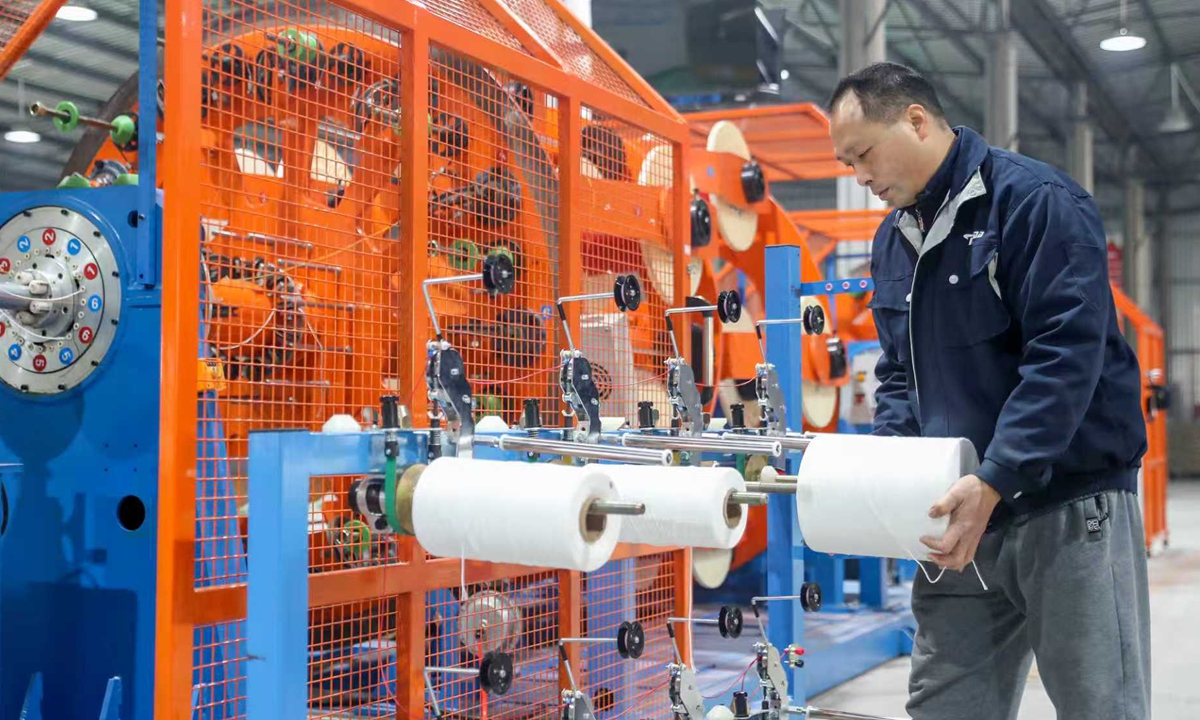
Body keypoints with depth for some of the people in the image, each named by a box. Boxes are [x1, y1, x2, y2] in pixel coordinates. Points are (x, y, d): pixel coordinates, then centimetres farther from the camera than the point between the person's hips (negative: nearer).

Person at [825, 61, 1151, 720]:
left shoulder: (1035, 200, -11)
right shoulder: (893, 239, 13)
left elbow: (1066, 354, -20)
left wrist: (992, 482, -26)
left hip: (1070, 507, -7)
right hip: (963, 515, 7)